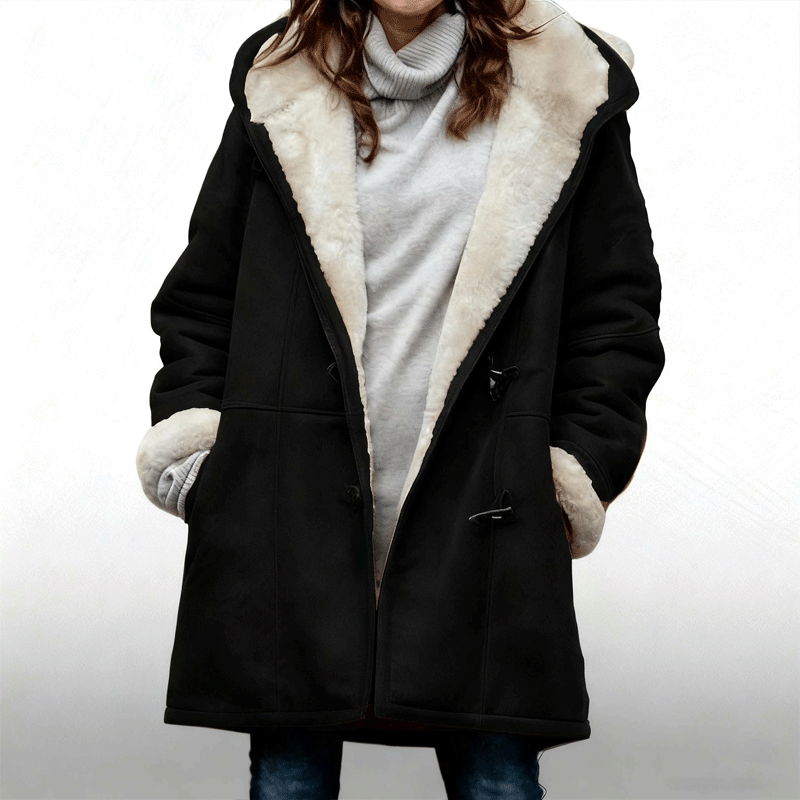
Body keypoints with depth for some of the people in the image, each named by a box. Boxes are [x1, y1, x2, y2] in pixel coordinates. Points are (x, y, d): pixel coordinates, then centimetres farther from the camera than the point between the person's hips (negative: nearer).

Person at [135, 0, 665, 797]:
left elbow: (616, 310, 8)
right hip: (290, 519, 2)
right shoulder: (280, 86, 11)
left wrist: (578, 474, 1)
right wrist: (193, 452, 3)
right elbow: (200, 296, 13)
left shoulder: (565, 95, 7)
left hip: (480, 520, -1)